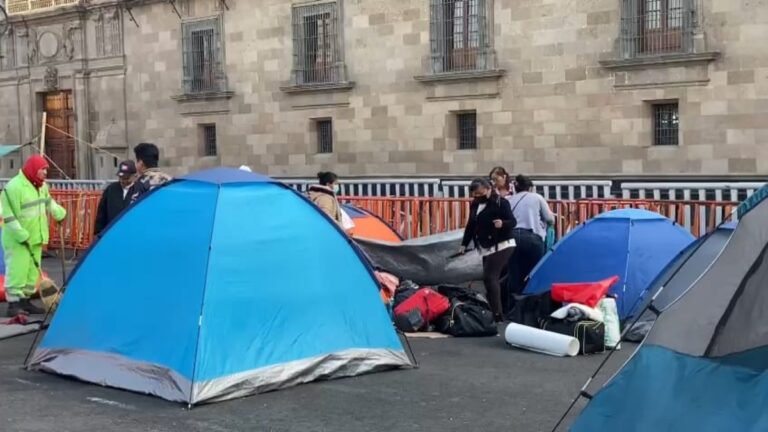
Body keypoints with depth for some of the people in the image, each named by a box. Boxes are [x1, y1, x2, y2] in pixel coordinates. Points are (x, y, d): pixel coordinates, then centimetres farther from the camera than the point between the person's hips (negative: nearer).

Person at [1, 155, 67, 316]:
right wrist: (22, 236, -24)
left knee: (32, 271, 12)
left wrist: (60, 214, 28)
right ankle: (13, 304, -3)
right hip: (17, 240, -9)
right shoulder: (14, 187, -20)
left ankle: (25, 301, 22)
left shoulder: (41, 186, 7)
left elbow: (49, 202, 28)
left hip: (35, 238, 9)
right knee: (17, 271, -9)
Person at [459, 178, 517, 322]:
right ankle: (497, 313, 11)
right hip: (486, 248, 8)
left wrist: (502, 223, -34)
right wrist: (464, 244, 18)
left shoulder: (501, 202, -10)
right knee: (493, 278, 6)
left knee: (489, 277, -17)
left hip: (502, 246, -8)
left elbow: (513, 222, -13)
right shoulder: (474, 205, 11)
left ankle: (497, 314, -17)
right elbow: (471, 226, 20)